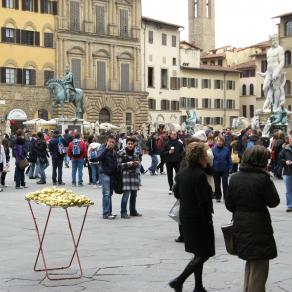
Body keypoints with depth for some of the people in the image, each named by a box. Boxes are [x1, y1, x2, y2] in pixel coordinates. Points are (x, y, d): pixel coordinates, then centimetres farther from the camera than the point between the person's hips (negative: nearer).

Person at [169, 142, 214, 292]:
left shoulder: (181, 173, 4)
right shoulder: (200, 175, -21)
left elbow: (176, 193, 14)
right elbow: (203, 201, -21)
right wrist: (208, 218, -11)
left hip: (185, 216, 9)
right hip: (199, 218, -9)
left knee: (198, 253, 18)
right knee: (204, 254, 2)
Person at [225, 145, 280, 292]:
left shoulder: (234, 178, 0)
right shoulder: (262, 179, -18)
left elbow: (229, 204, 4)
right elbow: (274, 201, -8)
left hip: (240, 227, 7)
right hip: (258, 229, -7)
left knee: (250, 262, 26)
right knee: (259, 269, 6)